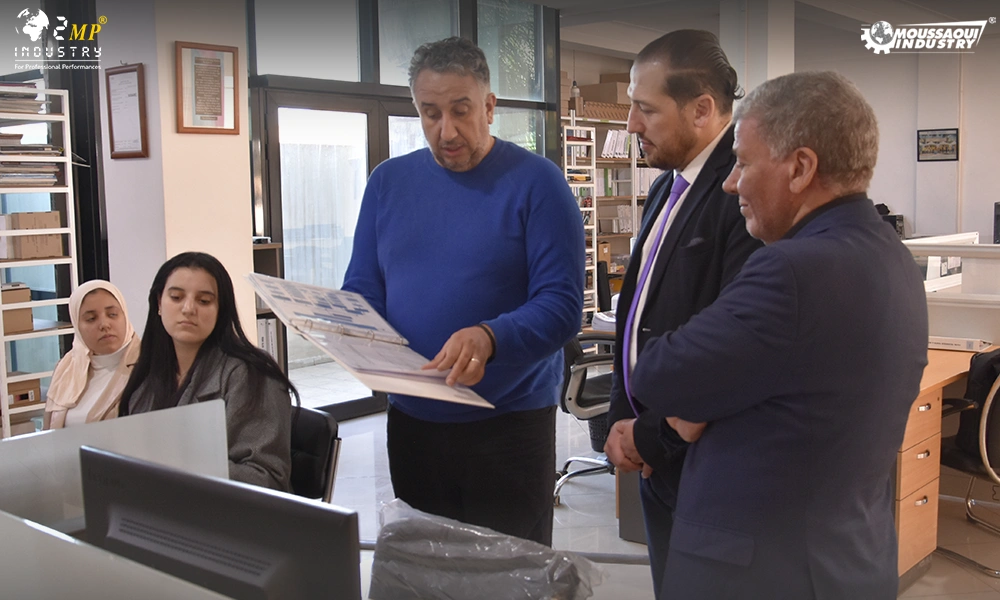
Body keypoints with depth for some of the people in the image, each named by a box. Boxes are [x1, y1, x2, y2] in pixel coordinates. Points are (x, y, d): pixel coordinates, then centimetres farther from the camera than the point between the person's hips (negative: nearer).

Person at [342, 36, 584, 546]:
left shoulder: (535, 181, -9)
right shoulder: (388, 180, 5)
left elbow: (561, 305, -16)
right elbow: (361, 290, 8)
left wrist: (490, 338, -34)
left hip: (510, 421, -4)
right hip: (410, 421, 4)